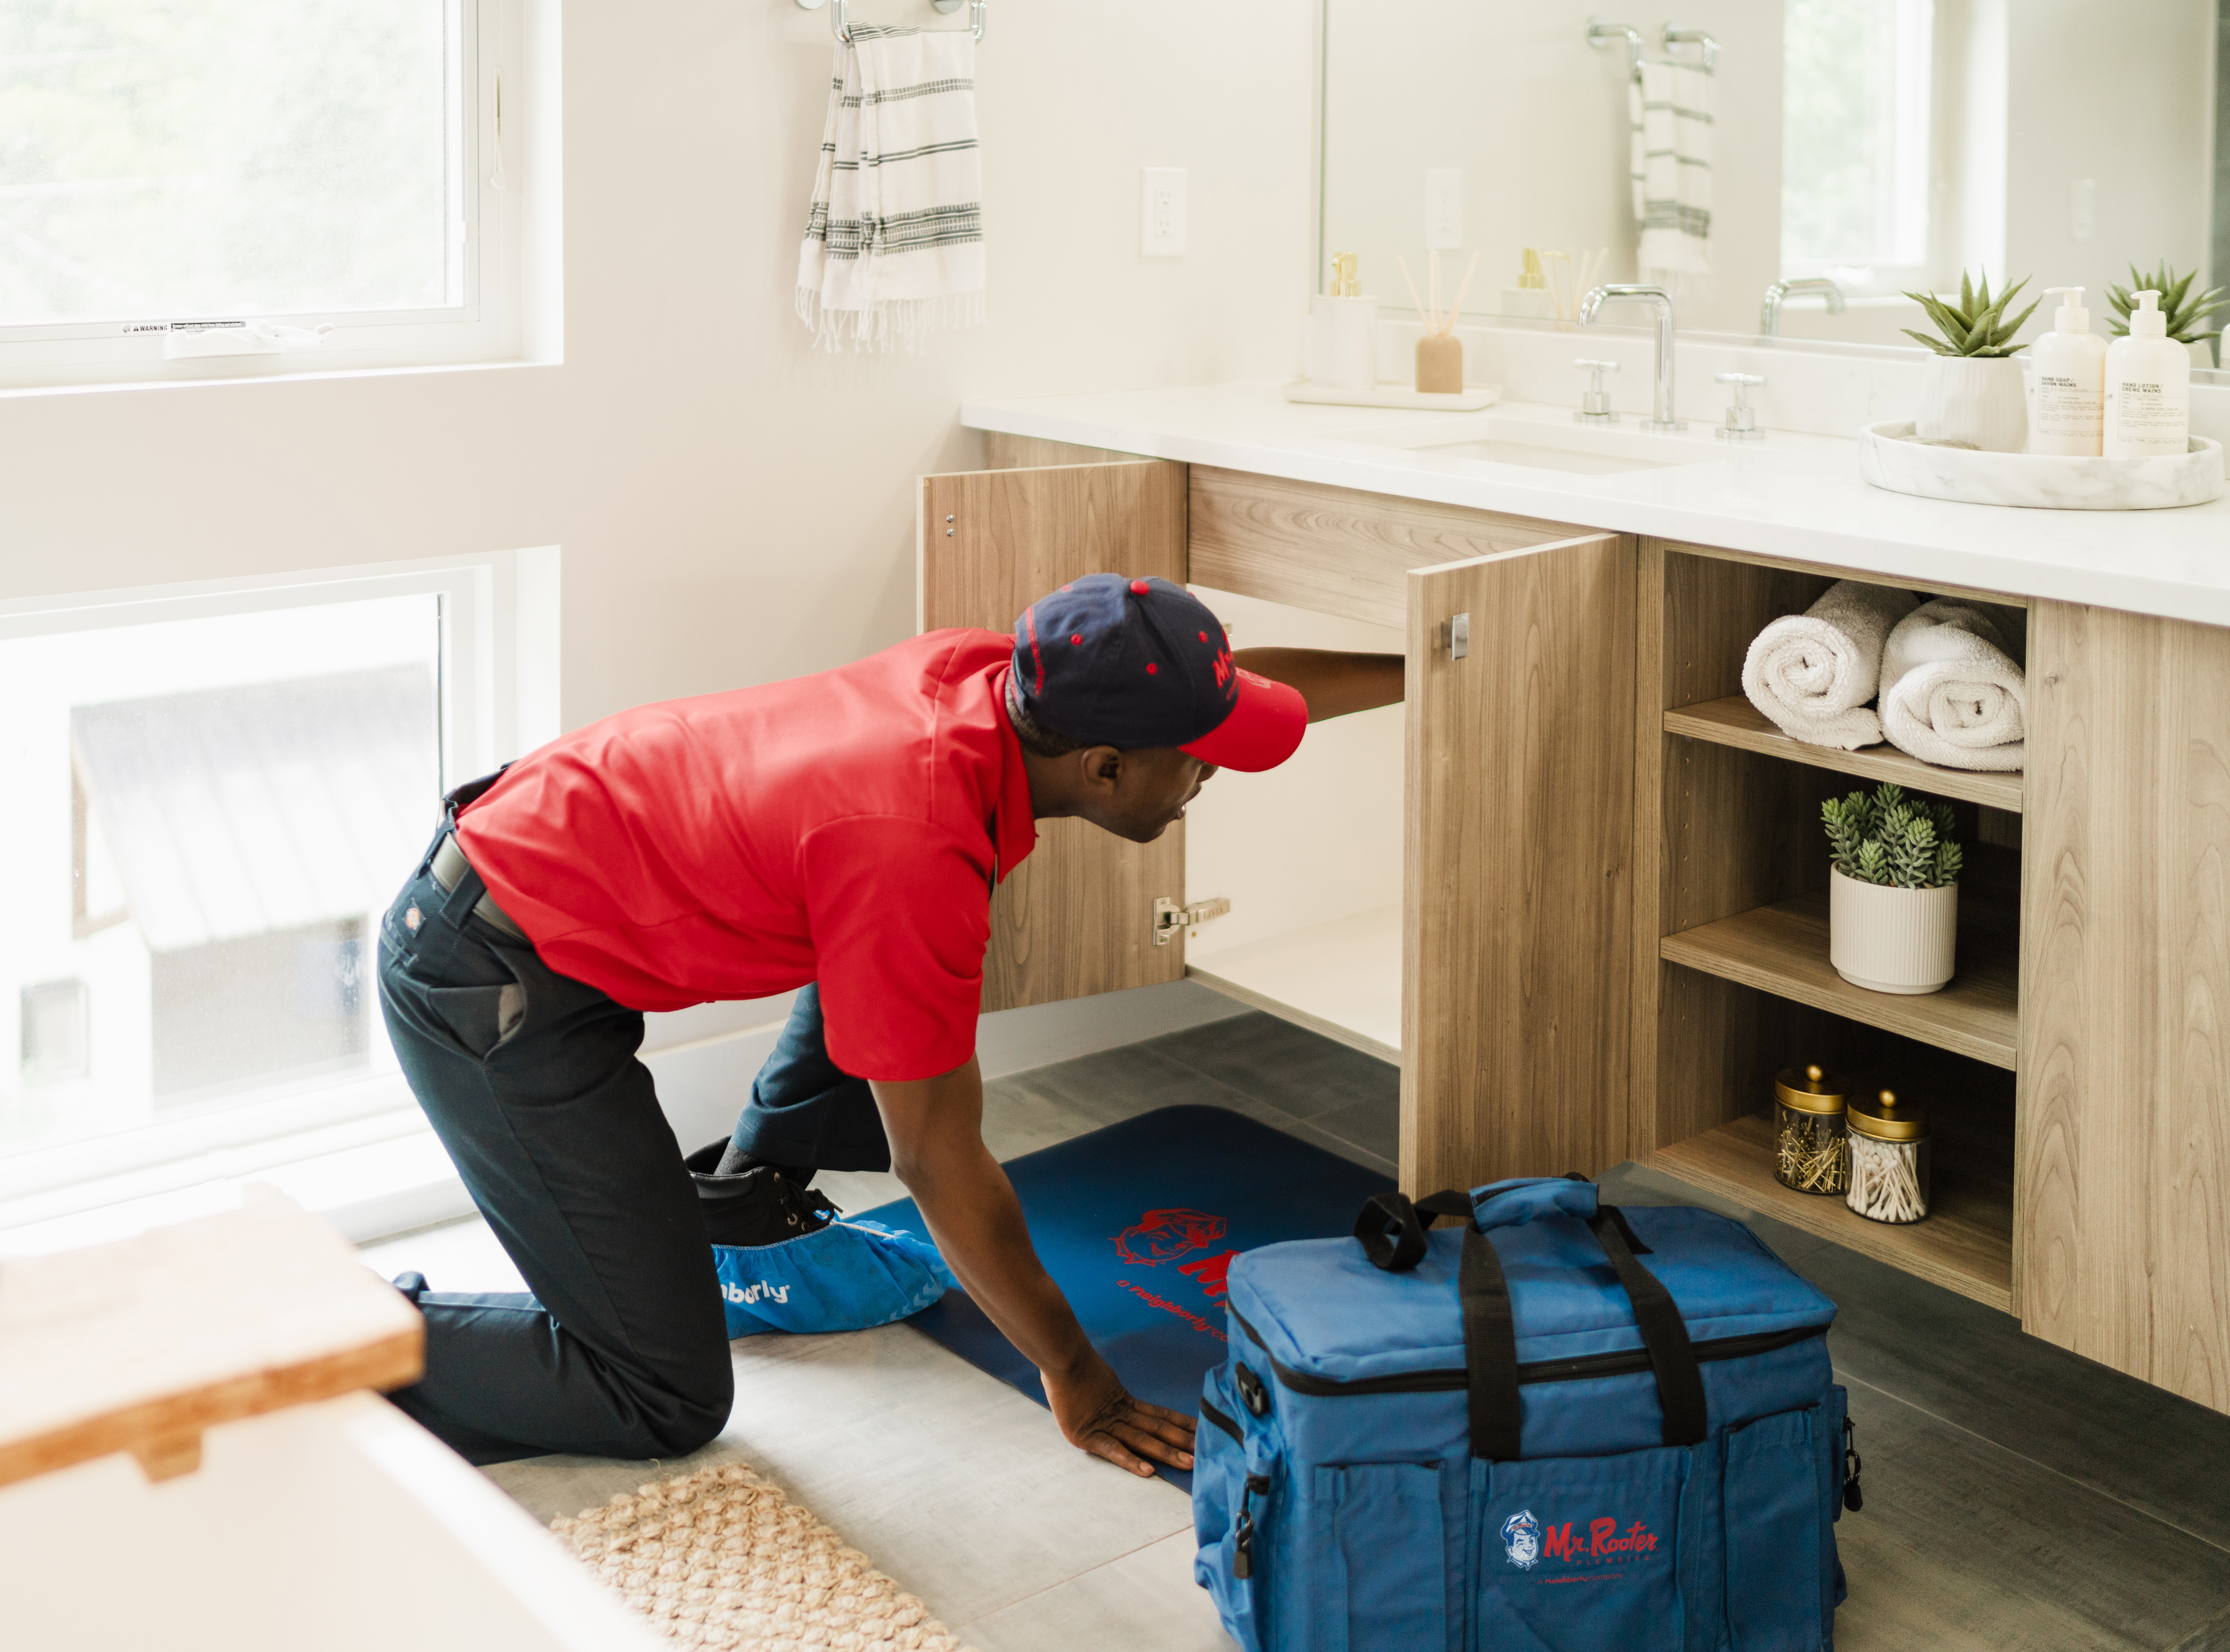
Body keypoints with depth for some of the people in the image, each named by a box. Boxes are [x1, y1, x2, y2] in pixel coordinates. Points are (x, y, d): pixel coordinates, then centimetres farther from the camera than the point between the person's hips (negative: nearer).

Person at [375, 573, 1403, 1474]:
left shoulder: (983, 674, -8)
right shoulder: (914, 856, -29)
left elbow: (1219, 684, 12)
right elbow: (942, 1164, -18)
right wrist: (1076, 1381, -8)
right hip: (490, 988, -9)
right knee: (672, 1404, -4)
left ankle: (752, 1191, 22)